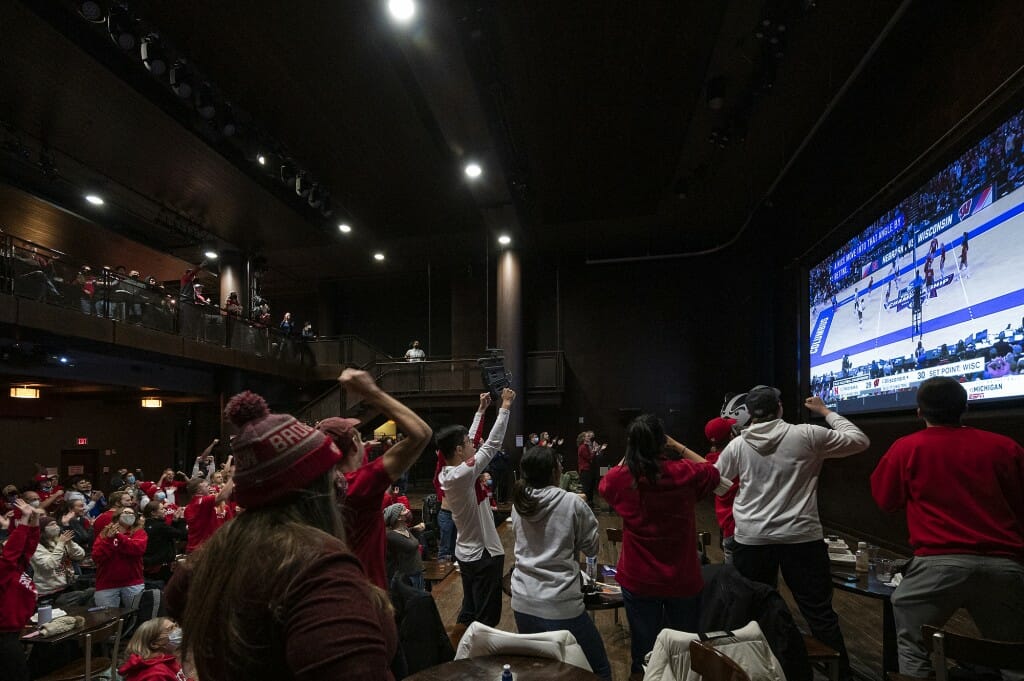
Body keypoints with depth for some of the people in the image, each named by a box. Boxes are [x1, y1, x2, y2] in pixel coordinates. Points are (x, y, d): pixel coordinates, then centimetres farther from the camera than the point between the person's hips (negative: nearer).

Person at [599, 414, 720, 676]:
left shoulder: (619, 478, -14)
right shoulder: (685, 472, -15)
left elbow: (605, 485, 12)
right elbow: (712, 472, 8)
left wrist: (630, 455, 7)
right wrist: (677, 446, 4)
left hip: (638, 579, 0)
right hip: (682, 578, 0)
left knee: (644, 649, 17)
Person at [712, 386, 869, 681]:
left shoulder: (737, 445, -1)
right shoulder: (807, 435, -6)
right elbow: (860, 440, 7)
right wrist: (826, 412, 17)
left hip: (751, 539, 2)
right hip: (801, 537, -1)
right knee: (820, 612, 9)